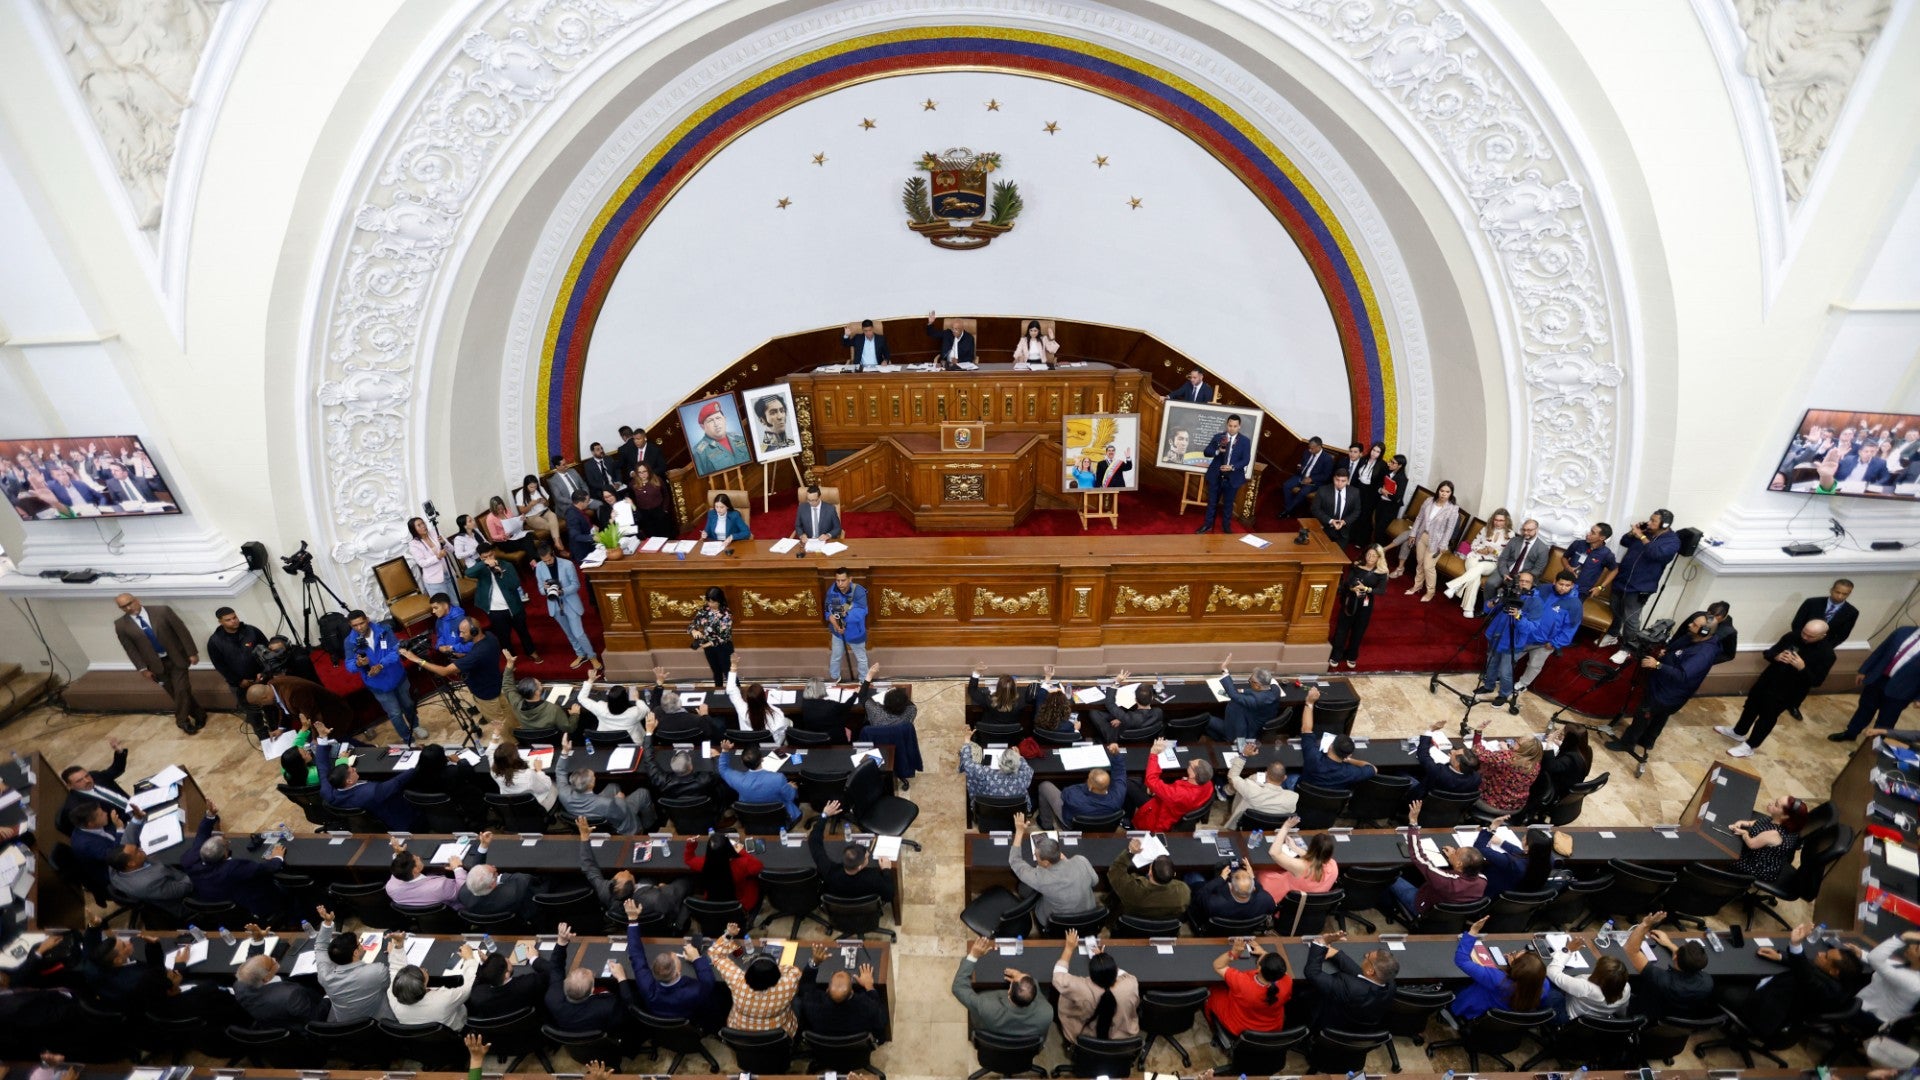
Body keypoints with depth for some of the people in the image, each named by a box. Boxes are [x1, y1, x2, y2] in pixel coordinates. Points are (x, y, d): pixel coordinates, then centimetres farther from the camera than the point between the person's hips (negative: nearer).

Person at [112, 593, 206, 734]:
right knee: (175, 694, 9)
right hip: (155, 664, 2)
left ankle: (182, 720, 12)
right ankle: (198, 713, 26)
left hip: (177, 658, -2)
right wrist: (142, 669, -3)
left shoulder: (162, 611, -10)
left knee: (182, 691, -4)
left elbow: (182, 631, -7)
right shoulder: (121, 625, -4)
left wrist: (192, 653, -9)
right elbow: (130, 649, 1)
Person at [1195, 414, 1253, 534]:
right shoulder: (1218, 437, -1)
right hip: (1216, 476, 1)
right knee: (1212, 502, 12)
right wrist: (1218, 451, -23)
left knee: (1228, 504, 12)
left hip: (1233, 477, -1)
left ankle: (1226, 526, 27)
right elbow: (1207, 452, -3)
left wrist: (1232, 467, -24)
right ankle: (1208, 525, 25)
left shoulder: (1245, 441, -4)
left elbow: (1246, 460, -8)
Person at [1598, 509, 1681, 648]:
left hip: (1639, 587, -6)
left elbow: (1656, 553, -32)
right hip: (1621, 580, 6)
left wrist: (1641, 536, -25)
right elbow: (1624, 542, 14)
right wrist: (1633, 531, -4)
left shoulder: (1672, 541, -13)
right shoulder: (1646, 532, 5)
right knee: (1616, 612, 21)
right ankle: (1612, 635, 39)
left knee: (1630, 619, -4)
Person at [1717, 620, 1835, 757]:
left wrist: (1802, 668, -34)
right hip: (1768, 680, 5)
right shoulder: (1792, 636, -7)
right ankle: (1739, 732, 41)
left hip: (1788, 692, -5)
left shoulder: (1826, 654, -18)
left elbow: (1816, 681, -17)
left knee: (1767, 716, 4)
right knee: (1751, 705, 20)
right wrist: (1776, 657, -21)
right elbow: (1768, 653, 2)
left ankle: (1749, 747, 18)